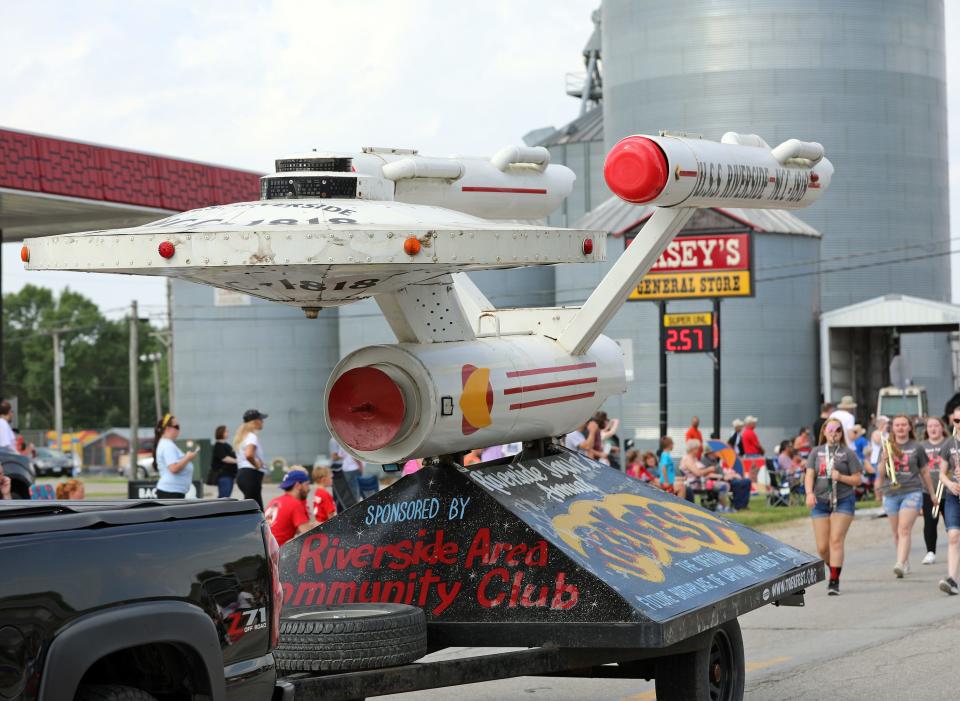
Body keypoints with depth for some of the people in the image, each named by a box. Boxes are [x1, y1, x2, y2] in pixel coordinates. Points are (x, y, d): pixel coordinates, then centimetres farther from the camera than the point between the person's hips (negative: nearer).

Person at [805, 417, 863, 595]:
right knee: (822, 547, 2)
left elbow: (857, 479, 2)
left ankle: (834, 581, -12)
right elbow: (809, 475, 0)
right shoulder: (816, 452, 10)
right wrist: (809, 493, -18)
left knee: (836, 541, -13)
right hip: (820, 502, 3)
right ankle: (833, 570, 30)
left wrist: (841, 477, -16)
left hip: (843, 501, -3)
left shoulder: (847, 453, 2)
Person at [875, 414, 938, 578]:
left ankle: (900, 564, -25)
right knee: (896, 533, 10)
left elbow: (925, 472, 13)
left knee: (904, 530, -16)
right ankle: (906, 562, 25)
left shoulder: (916, 448, 4)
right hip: (891, 494, 3)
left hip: (912, 492, -3)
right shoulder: (886, 447, 8)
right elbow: (880, 474, 6)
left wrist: (932, 493, 19)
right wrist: (884, 459, -13)